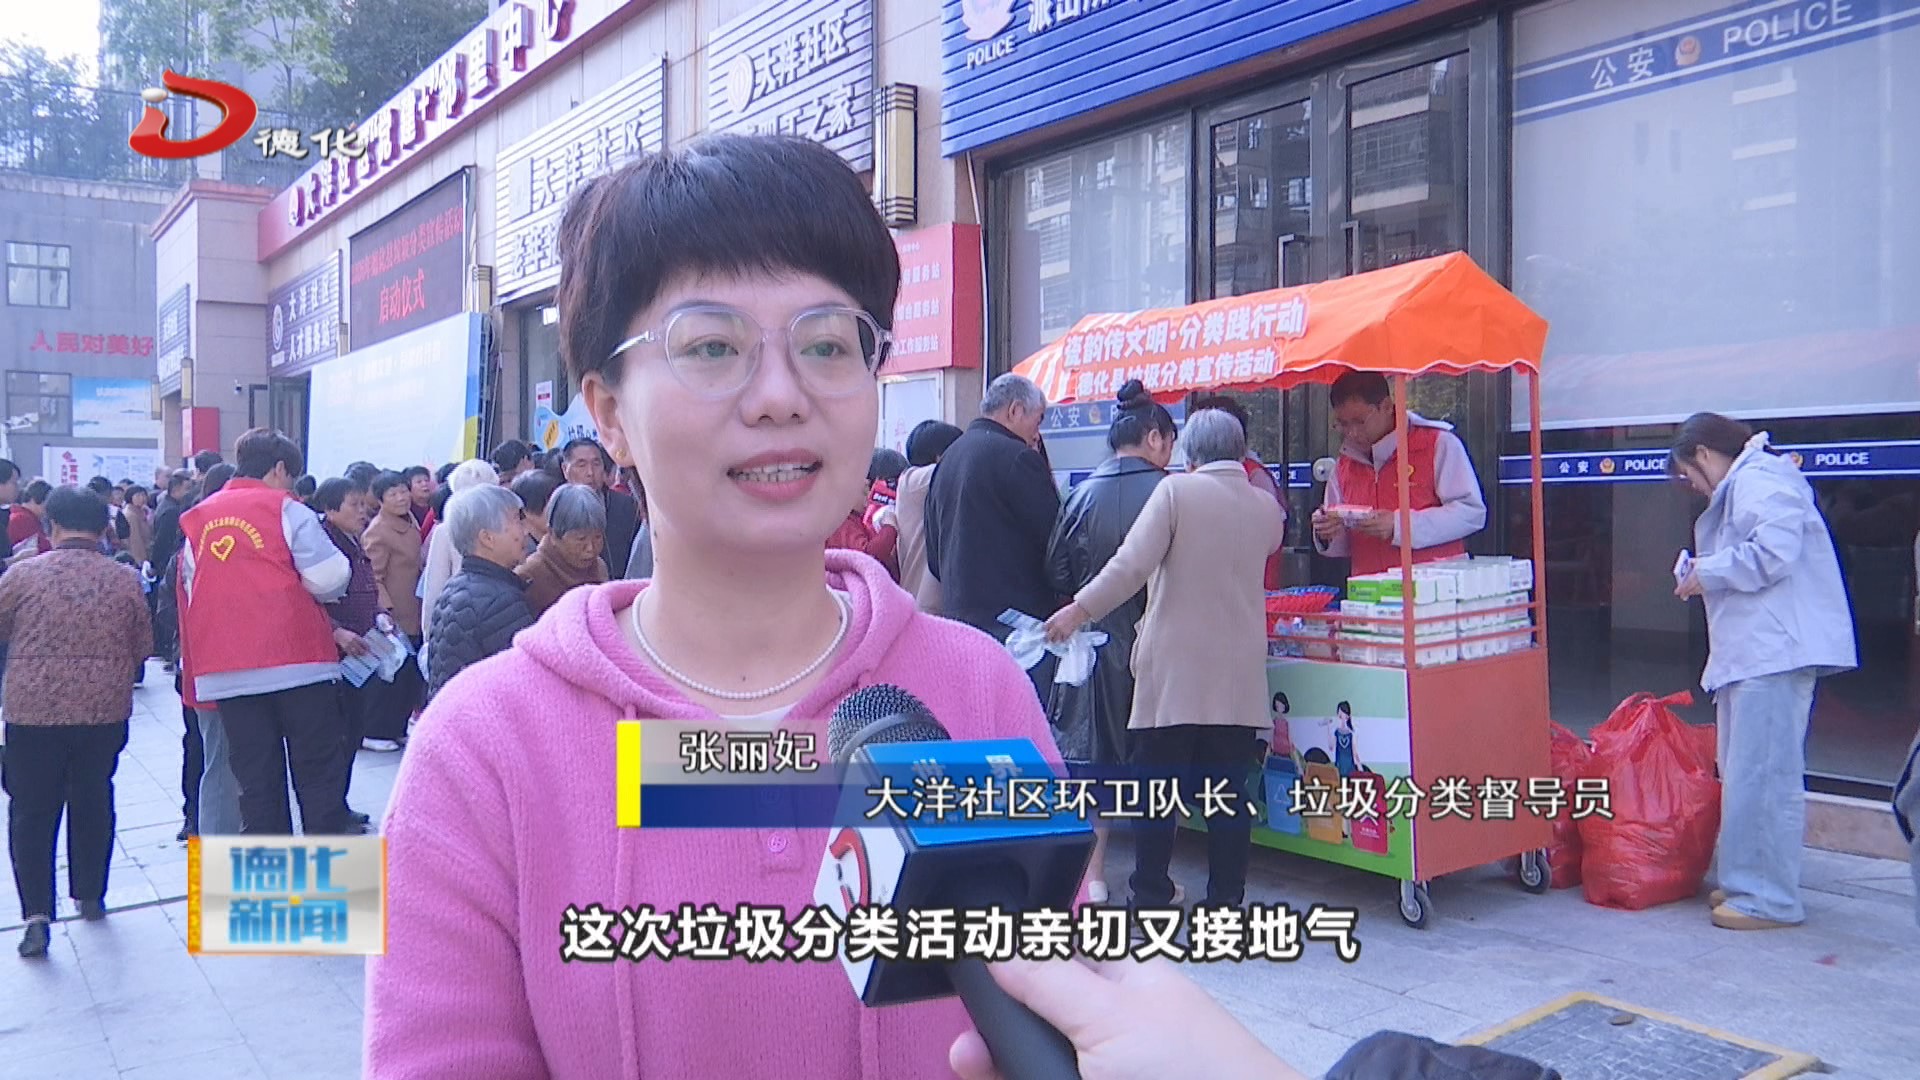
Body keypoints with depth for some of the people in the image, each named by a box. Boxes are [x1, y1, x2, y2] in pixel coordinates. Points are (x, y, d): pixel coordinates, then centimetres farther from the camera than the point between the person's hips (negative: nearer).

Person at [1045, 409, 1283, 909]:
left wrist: (1079, 609, -11)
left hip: (1174, 665, -3)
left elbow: (1133, 563, -16)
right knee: (1228, 789, 8)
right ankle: (1226, 897, 12)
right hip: (1239, 672, 4)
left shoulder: (1176, 491, -7)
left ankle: (1151, 894, 11)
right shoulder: (1266, 506, 6)